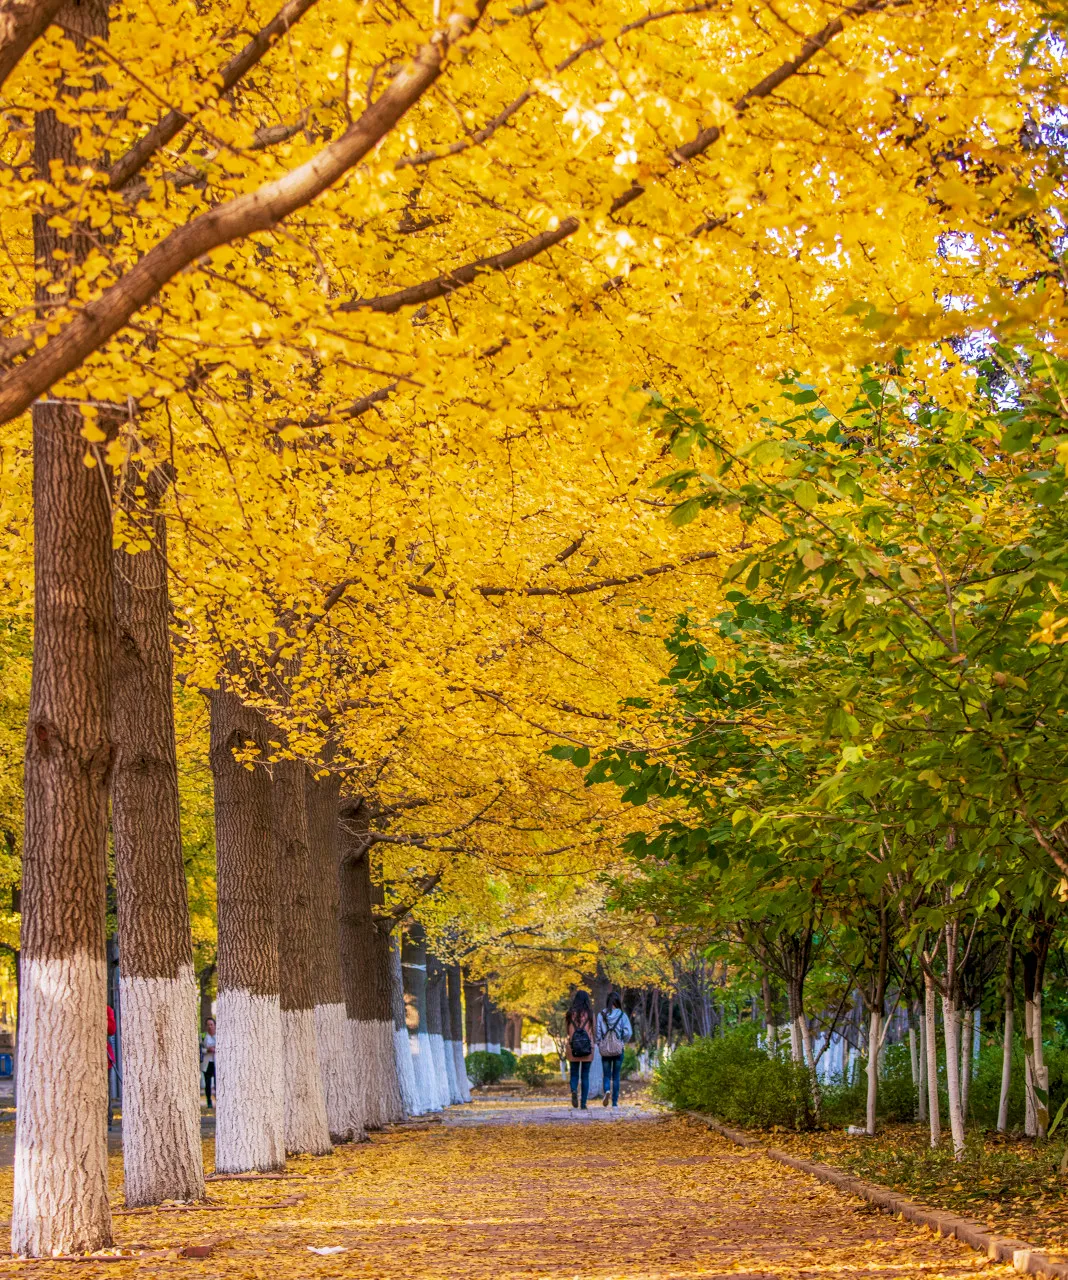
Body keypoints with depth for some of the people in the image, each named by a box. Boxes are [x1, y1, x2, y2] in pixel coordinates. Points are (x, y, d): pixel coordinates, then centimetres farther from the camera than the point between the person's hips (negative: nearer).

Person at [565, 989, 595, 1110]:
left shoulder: (571, 1013, -1)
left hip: (573, 1046, 0)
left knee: (574, 1074, 10)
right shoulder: (589, 1013, -3)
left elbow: (567, 1030, 4)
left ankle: (574, 1091, -21)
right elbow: (593, 1031, 3)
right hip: (587, 1046, 0)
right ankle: (583, 1103, 4)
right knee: (585, 1076, 8)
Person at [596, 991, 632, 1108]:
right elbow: (628, 1032, -13)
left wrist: (600, 1045, 8)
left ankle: (607, 1091, -19)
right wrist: (623, 1042, 5)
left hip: (605, 1049, 0)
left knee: (607, 1075, 11)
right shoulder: (622, 1015, -6)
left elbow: (598, 1032, -5)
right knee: (616, 1076, 10)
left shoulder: (601, 1015, -4)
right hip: (618, 1049, 0)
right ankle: (615, 1102, 9)